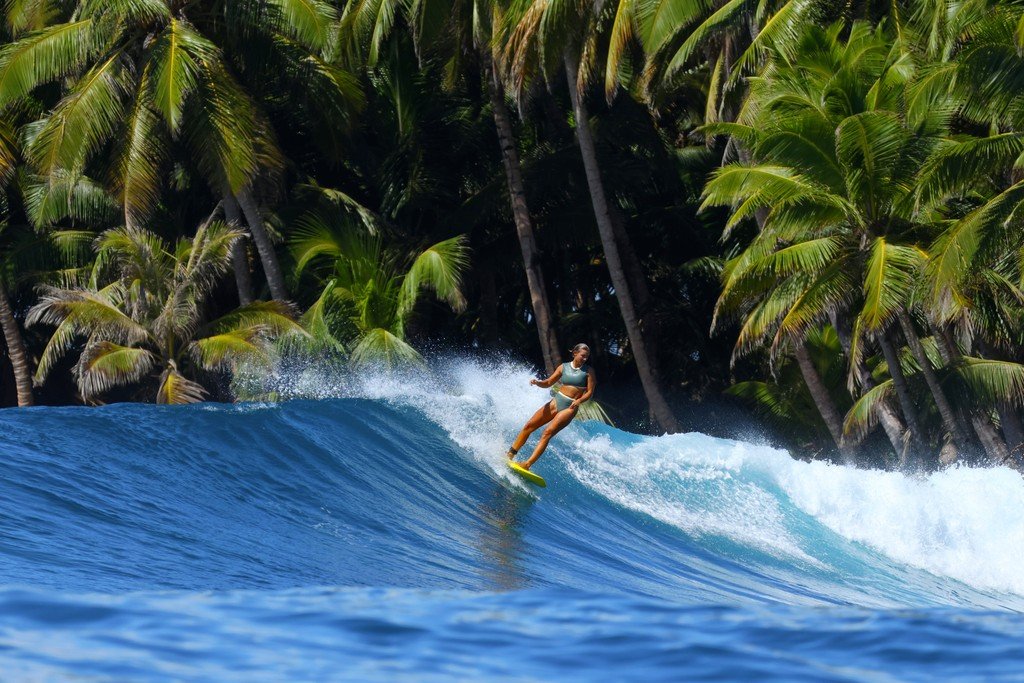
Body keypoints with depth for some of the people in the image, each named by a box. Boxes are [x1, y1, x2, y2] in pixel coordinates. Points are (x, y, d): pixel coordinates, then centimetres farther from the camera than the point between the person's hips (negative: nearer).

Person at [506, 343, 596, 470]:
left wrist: (579, 400, -23)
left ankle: (528, 463, -23)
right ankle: (510, 454, 8)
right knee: (529, 426, -1)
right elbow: (549, 382, 11)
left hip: (570, 407, -4)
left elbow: (590, 392, -4)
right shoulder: (564, 367, 6)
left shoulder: (588, 371, -3)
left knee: (547, 433, -19)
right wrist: (538, 382, -10)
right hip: (556, 402, 4)